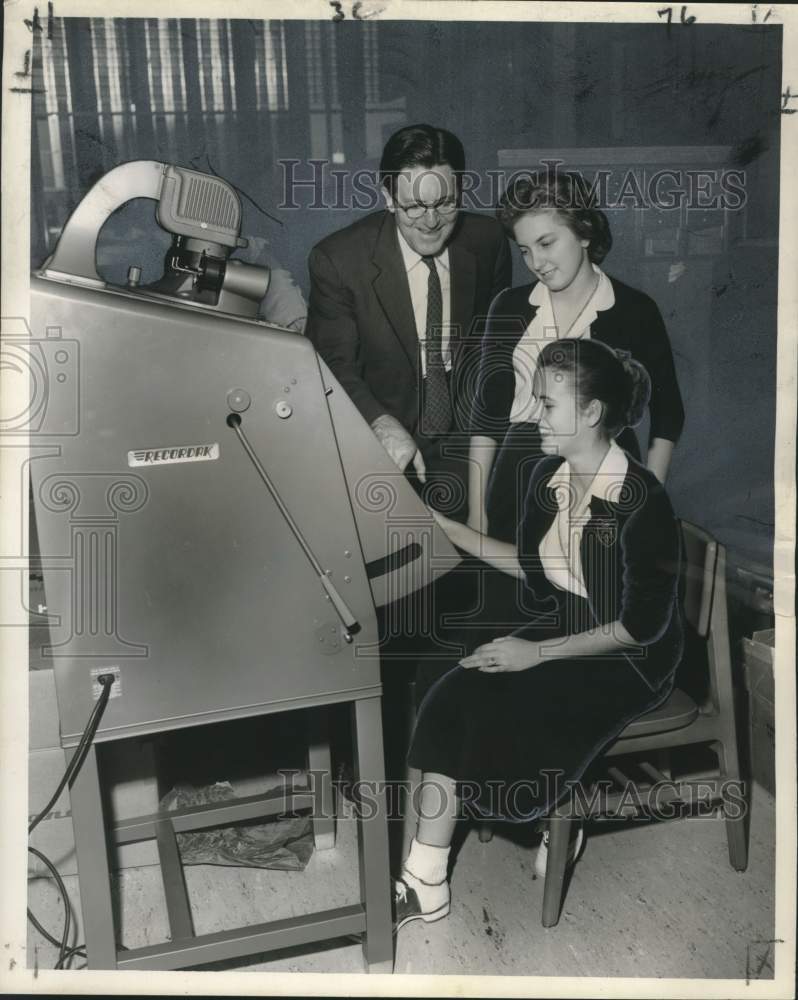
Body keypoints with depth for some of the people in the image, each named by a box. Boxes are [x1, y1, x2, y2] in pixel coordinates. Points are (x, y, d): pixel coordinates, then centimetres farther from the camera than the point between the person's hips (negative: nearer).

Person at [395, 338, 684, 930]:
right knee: (452, 697, -16)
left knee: (499, 720, -23)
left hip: (630, 660, -6)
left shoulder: (642, 501, -22)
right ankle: (424, 883, -11)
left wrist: (538, 652, -20)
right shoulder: (549, 476, 0)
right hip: (561, 630, 7)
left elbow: (644, 625, -19)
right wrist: (446, 526, 5)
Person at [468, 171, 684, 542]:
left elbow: (667, 414, 6)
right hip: (518, 490, 2)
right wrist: (477, 512, 2)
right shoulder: (509, 307, 5)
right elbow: (487, 411, 6)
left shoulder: (635, 311, -1)